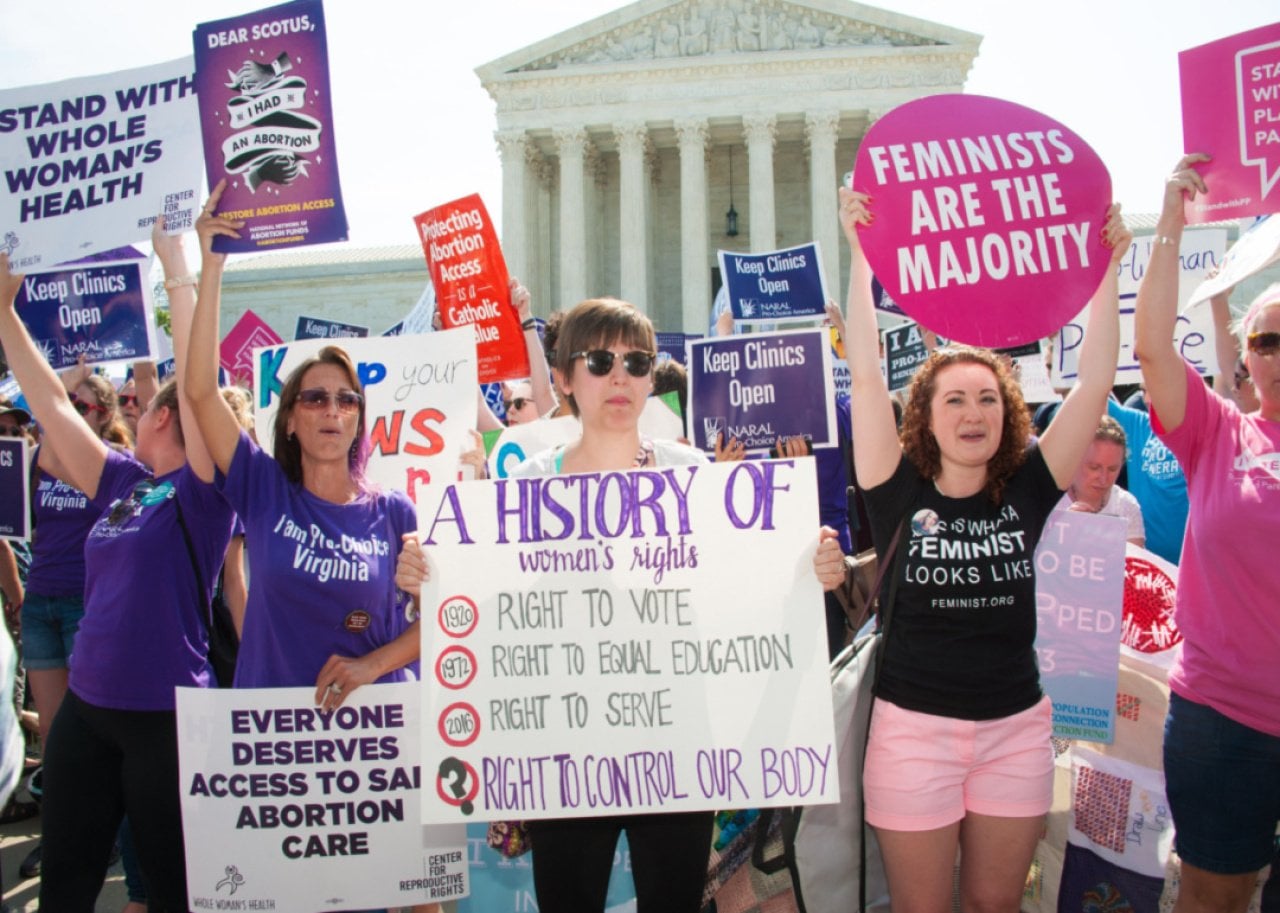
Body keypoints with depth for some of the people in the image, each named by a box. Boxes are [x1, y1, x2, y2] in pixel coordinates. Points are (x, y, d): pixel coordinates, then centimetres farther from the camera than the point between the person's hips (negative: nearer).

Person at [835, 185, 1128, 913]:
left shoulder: (1027, 490, -1)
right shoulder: (900, 491, -6)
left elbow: (1096, 382, -5)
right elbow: (866, 374, -13)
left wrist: (1107, 267, -9)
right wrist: (862, 255, -15)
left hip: (1017, 727, 2)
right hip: (915, 728, -2)